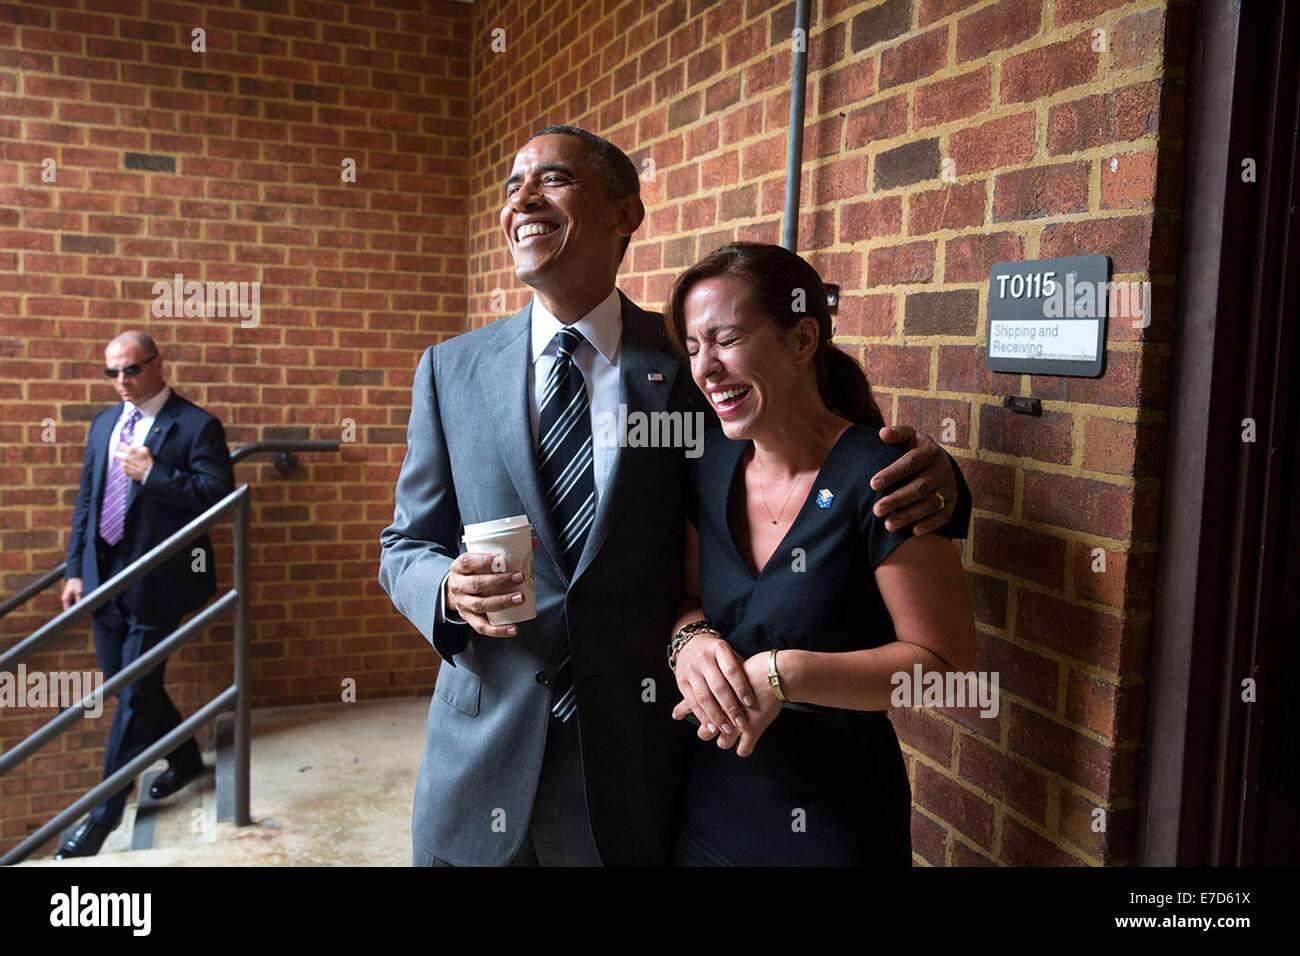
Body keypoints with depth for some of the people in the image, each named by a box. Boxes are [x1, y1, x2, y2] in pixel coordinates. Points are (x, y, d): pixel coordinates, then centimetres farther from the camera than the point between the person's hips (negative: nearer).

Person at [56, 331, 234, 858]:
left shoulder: (196, 425, -8)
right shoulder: (104, 424, 12)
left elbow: (218, 494, -17)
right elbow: (86, 501, 14)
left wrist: (151, 473, -22)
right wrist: (75, 569, 9)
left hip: (154, 580, -7)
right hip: (104, 576, 7)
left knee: (134, 694, 0)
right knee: (124, 685, 15)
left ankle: (105, 812, 12)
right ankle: (185, 757, 36)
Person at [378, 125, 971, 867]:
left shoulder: (691, 363, -4)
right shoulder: (451, 369, 1)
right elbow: (406, 546, 6)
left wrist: (924, 480, -21)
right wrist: (450, 590, -17)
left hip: (638, 760, -1)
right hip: (484, 757, 2)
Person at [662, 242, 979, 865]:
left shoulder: (879, 480, -20)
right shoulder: (710, 465, -4)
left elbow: (945, 661, -17)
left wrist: (784, 673, -26)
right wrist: (691, 639, -16)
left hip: (836, 818, -5)